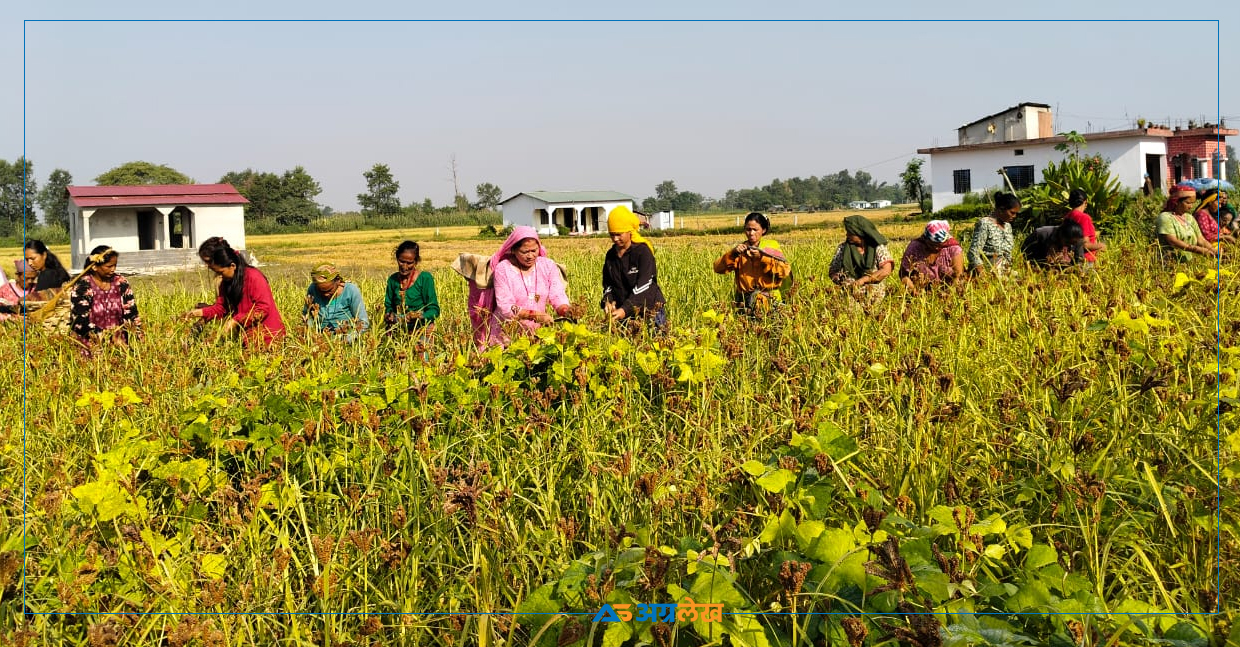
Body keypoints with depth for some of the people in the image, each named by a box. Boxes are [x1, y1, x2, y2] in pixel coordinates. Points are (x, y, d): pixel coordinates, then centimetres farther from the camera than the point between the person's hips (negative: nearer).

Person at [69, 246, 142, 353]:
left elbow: (131, 315, 5)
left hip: (119, 344, 4)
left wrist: (140, 337, -13)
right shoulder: (82, 286, -5)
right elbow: (81, 322, -12)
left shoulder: (121, 283, 7)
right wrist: (111, 338, -21)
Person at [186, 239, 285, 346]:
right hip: (243, 329, 8)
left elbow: (263, 309, -19)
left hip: (265, 330, -8)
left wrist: (236, 320, -22)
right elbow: (221, 307, 11)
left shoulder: (254, 277, -14)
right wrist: (202, 312, -8)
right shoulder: (226, 281, 10)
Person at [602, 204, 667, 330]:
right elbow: (608, 284, 10)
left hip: (649, 310, -5)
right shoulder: (611, 255, 9)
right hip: (624, 312, 5)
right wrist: (607, 301, -12)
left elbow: (643, 286, -19)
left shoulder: (642, 251, -11)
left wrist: (625, 309, -29)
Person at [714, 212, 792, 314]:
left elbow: (785, 270, -7)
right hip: (744, 302, 1)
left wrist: (762, 257, -14)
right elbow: (718, 268, 2)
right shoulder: (740, 249, 13)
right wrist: (733, 253, -13)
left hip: (769, 301, -1)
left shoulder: (771, 246, 9)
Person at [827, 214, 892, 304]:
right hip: (848, 290, 0)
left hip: (873, 290, 0)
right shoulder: (842, 248, 9)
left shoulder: (878, 248, 2)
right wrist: (840, 280, -12)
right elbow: (832, 271, 12)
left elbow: (886, 270, -10)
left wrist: (863, 280, -20)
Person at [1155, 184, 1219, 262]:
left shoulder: (1189, 218, 18)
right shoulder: (1165, 218, -4)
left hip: (1188, 261, 7)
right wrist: (1198, 250, -23)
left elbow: (1201, 240, 13)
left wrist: (1215, 252, -6)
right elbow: (1173, 242, -15)